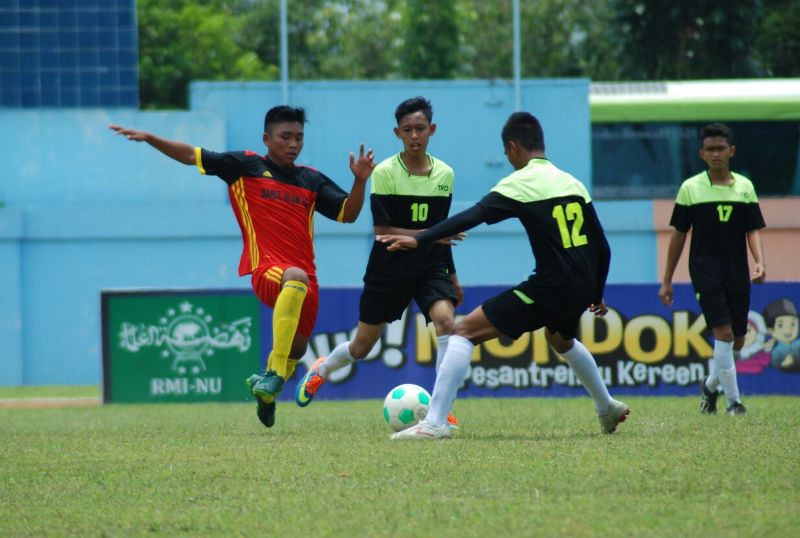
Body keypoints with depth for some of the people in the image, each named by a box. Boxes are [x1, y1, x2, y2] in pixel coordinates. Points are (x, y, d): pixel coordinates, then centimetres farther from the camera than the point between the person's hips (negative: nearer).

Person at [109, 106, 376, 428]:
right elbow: (193, 156, 9)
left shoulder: (312, 180, 15)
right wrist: (149, 138, 0)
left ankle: (266, 393, 45)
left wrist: (360, 180, -3)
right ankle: (274, 377, -42)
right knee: (296, 278, -40)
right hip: (267, 270, -6)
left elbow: (348, 214, 14)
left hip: (306, 278, 6)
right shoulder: (246, 166, 6)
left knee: (296, 352, 12)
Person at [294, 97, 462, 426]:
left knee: (445, 320, -27)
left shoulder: (444, 174, 2)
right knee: (361, 348, 9)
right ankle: (320, 370, 44)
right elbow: (382, 231, -15)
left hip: (431, 266, 2)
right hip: (389, 267, -2)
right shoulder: (385, 172, -11)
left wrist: (452, 275, 18)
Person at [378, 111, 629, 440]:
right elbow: (601, 247, 17)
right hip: (580, 290, 8)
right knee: (562, 340, 41)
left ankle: (434, 422, -16)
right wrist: (596, 296, 30)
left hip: (549, 288, -8)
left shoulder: (520, 182, -6)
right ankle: (608, 409, 53)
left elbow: (471, 218, -19)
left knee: (465, 332, -5)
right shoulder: (572, 182, 14)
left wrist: (419, 240, -23)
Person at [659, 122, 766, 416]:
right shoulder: (690, 188, 0)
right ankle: (733, 400, -9)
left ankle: (710, 385, 34)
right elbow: (679, 234, 4)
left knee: (737, 341, 8)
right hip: (705, 271, -3)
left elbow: (752, 230, 6)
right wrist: (667, 281, 4)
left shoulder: (745, 187, 7)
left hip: (737, 273, 3)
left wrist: (760, 262, -14)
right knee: (723, 333, -15)